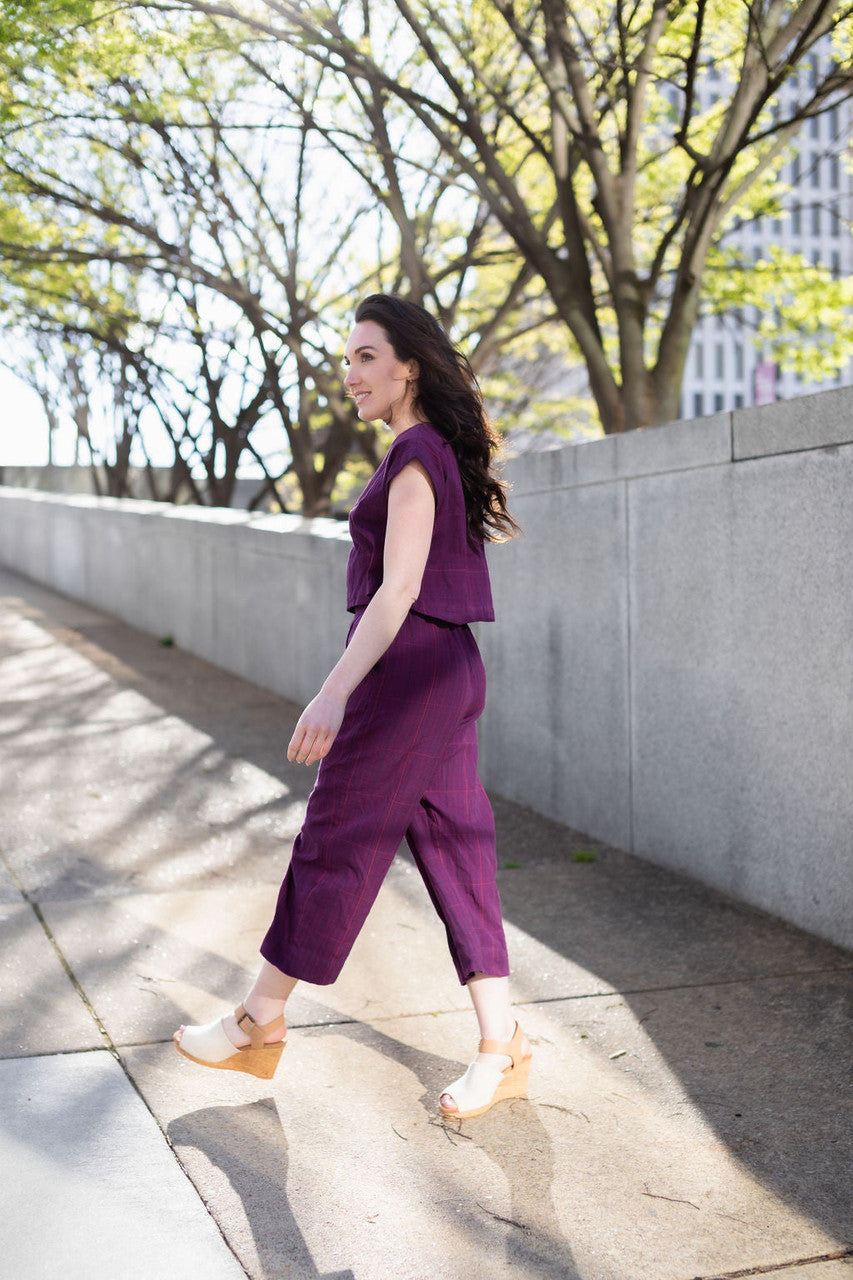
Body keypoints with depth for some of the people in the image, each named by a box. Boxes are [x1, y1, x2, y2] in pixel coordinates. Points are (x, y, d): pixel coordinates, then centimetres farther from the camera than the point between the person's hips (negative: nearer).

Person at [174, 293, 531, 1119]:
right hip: (449, 670, 10)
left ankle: (259, 1025, 16)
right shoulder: (445, 449, 16)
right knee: (453, 849, 9)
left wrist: (335, 692, -26)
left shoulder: (416, 453, -13)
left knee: (332, 845, 2)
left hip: (405, 669, -10)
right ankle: (501, 1049, 11)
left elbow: (399, 587, -21)